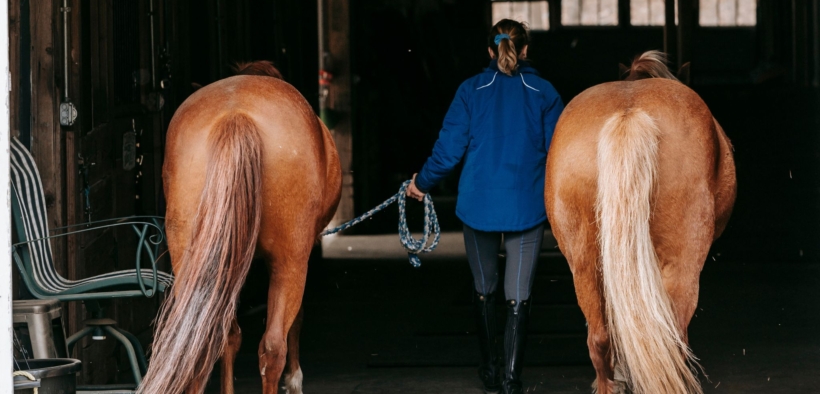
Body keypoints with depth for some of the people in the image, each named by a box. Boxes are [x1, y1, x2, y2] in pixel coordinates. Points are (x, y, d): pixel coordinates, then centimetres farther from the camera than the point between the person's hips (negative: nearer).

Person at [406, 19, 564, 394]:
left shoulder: (472, 90, -1)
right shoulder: (544, 93, -1)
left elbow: (448, 149, -3)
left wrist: (422, 182, 13)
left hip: (479, 205, 1)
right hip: (527, 208, -1)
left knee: (484, 290, 18)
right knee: (518, 296, -1)